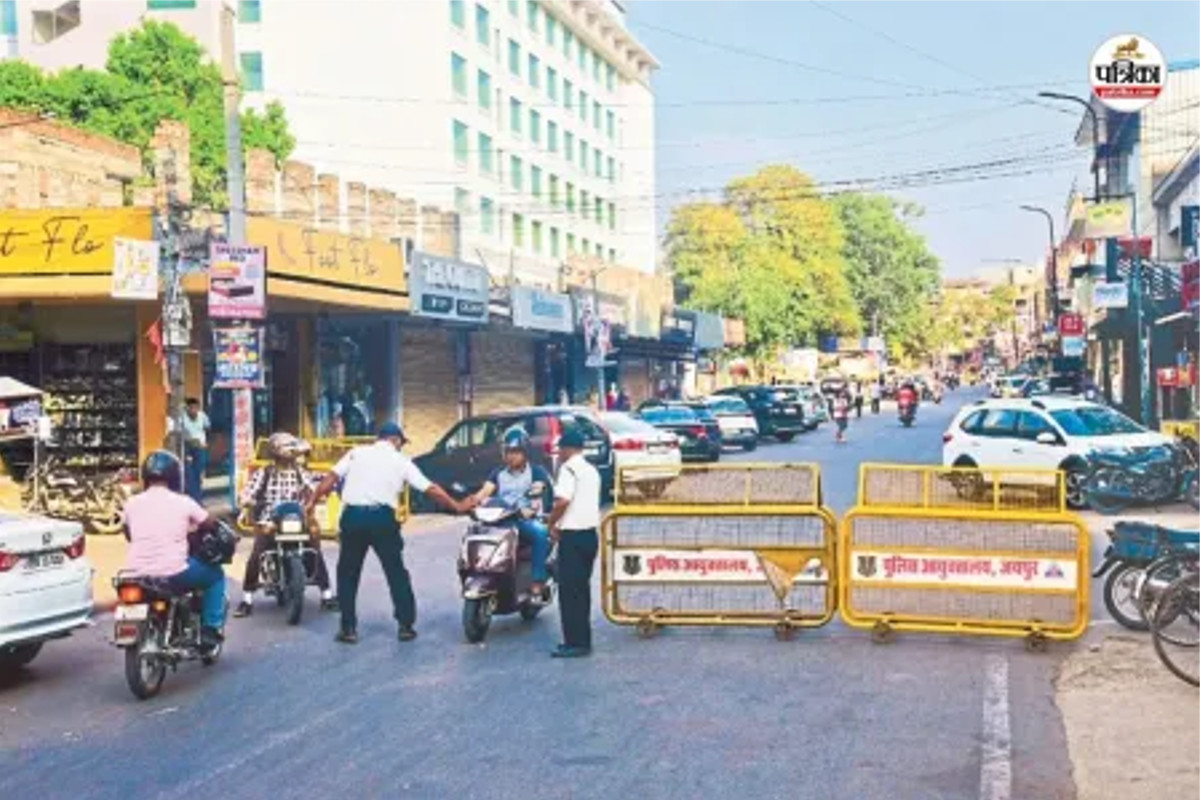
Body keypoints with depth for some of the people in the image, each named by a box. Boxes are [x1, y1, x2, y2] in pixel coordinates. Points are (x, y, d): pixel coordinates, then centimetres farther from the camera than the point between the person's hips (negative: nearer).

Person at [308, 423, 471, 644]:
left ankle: (348, 628, 11)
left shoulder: (357, 453, 14)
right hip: (382, 517, -1)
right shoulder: (401, 461, 11)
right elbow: (430, 489, 10)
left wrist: (312, 502, 6)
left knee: (348, 574, 13)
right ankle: (406, 625, 13)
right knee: (396, 573, 12)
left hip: (353, 516, 1)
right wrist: (458, 507, 16)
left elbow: (331, 478, 3)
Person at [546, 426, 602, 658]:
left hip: (573, 535, -9)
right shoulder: (592, 471, 15)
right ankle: (583, 639, 17)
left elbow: (563, 501, -24)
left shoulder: (569, 468, -12)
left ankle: (575, 642, -5)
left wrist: (552, 524, -10)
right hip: (590, 532, 9)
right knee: (582, 588, 14)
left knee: (569, 589, -4)